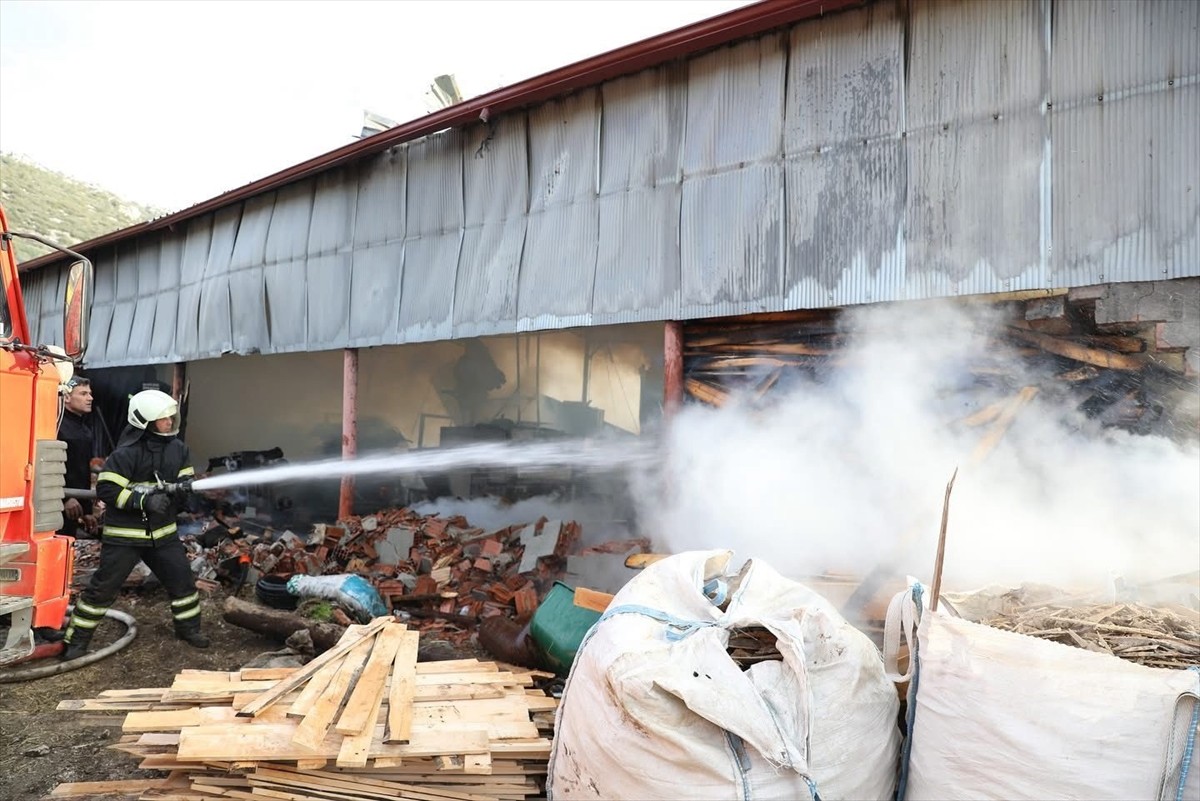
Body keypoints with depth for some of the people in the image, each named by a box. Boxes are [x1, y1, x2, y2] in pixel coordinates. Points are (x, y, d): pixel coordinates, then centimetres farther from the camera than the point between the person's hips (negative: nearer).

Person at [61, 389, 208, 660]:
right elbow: (106, 488, -19)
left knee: (183, 579, 7)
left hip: (163, 531, 5)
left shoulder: (177, 448, 1)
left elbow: (186, 482, 10)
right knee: (103, 587, 2)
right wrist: (145, 501, -27)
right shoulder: (127, 453, -18)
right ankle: (77, 640, 19)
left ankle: (188, 628, 25)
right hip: (124, 534, -5)